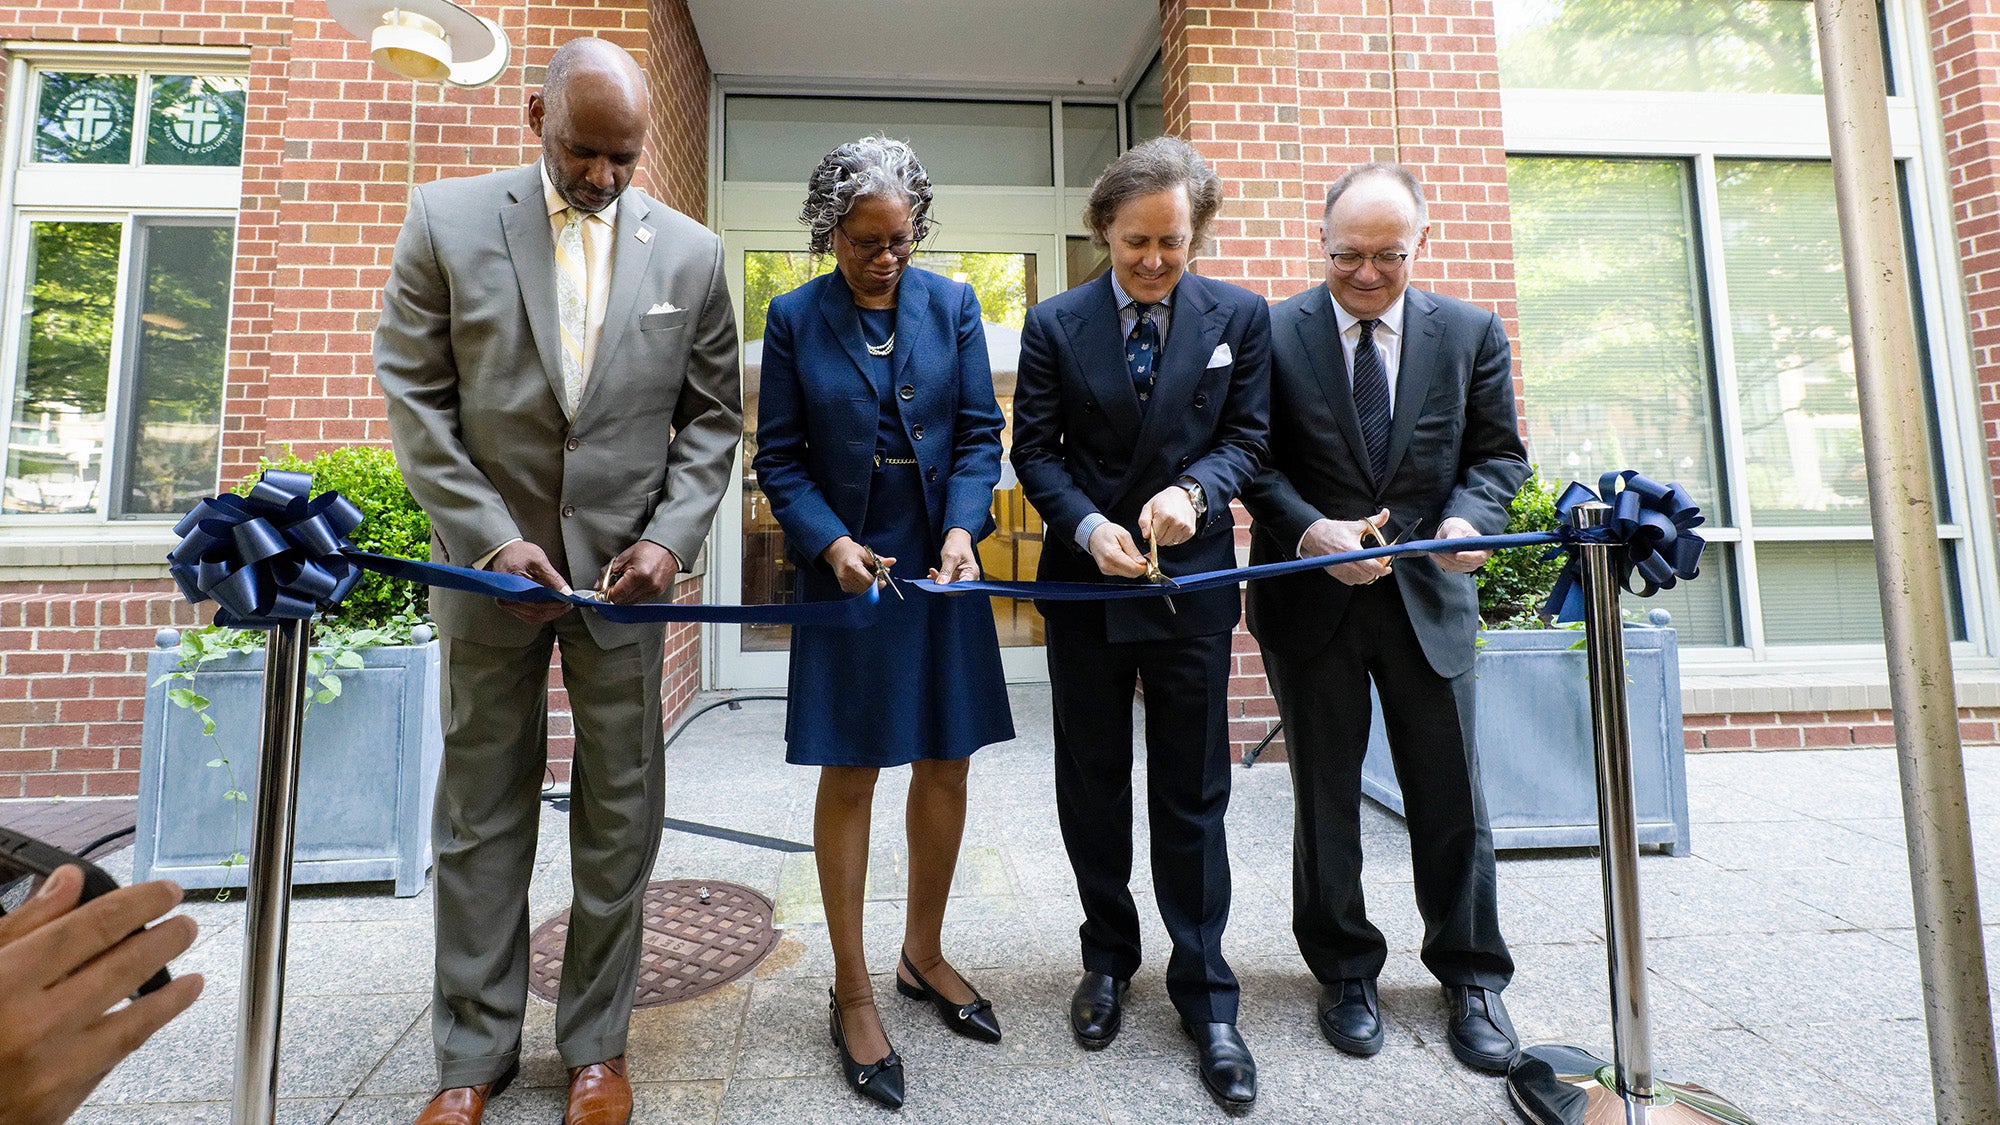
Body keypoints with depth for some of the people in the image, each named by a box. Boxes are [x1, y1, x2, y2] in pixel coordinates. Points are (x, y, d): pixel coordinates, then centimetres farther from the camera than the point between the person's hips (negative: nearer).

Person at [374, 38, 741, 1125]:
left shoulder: (689, 250, 4)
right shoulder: (447, 219, 2)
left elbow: (711, 413, 5)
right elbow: (414, 395, 0)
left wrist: (672, 535, -8)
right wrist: (491, 537, -11)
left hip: (624, 566, 0)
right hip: (491, 558, 0)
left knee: (620, 813, 7)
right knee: (480, 813, 10)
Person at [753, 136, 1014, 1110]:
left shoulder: (951, 304, 5)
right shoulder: (795, 317, 1)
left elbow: (980, 433, 2)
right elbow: (779, 458, -1)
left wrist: (961, 530, -14)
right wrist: (833, 543, -16)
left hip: (940, 566, 3)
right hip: (846, 570, -2)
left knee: (945, 767, 9)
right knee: (849, 775, 4)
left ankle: (923, 954, 32)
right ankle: (852, 993, 21)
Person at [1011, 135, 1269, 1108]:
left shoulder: (1241, 316, 3)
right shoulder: (1055, 323, 2)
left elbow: (1245, 437, 4)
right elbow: (1034, 448, -1)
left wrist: (1192, 489, -17)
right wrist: (1089, 526, -17)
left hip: (1191, 580, 0)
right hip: (1084, 581, 1)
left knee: (1192, 792, 6)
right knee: (1092, 784, 12)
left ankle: (1204, 992, 22)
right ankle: (1108, 957, 33)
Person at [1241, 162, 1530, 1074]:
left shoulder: (1471, 333, 5)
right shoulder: (1271, 334, -3)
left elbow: (1497, 450, 7)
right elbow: (1254, 461, -4)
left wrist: (1468, 518, -14)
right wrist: (1311, 532, -20)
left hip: (1427, 591, 2)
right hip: (1311, 597, -1)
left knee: (1451, 796, 10)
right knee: (1325, 797, 10)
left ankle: (1471, 976, 32)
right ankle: (1345, 972, 30)